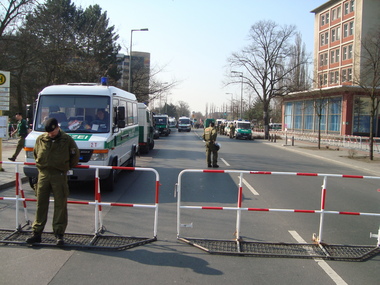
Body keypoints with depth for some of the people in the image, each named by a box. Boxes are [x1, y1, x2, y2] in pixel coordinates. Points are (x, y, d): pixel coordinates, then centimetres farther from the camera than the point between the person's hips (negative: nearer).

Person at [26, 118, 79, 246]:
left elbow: (75, 155, 7)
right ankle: (37, 232, 14)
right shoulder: (40, 139, 4)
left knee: (60, 205, -1)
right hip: (43, 174, 3)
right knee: (41, 204, 7)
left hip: (59, 176, -3)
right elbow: (36, 154, 21)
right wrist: (41, 166, 16)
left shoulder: (67, 140, -4)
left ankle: (59, 234, 6)